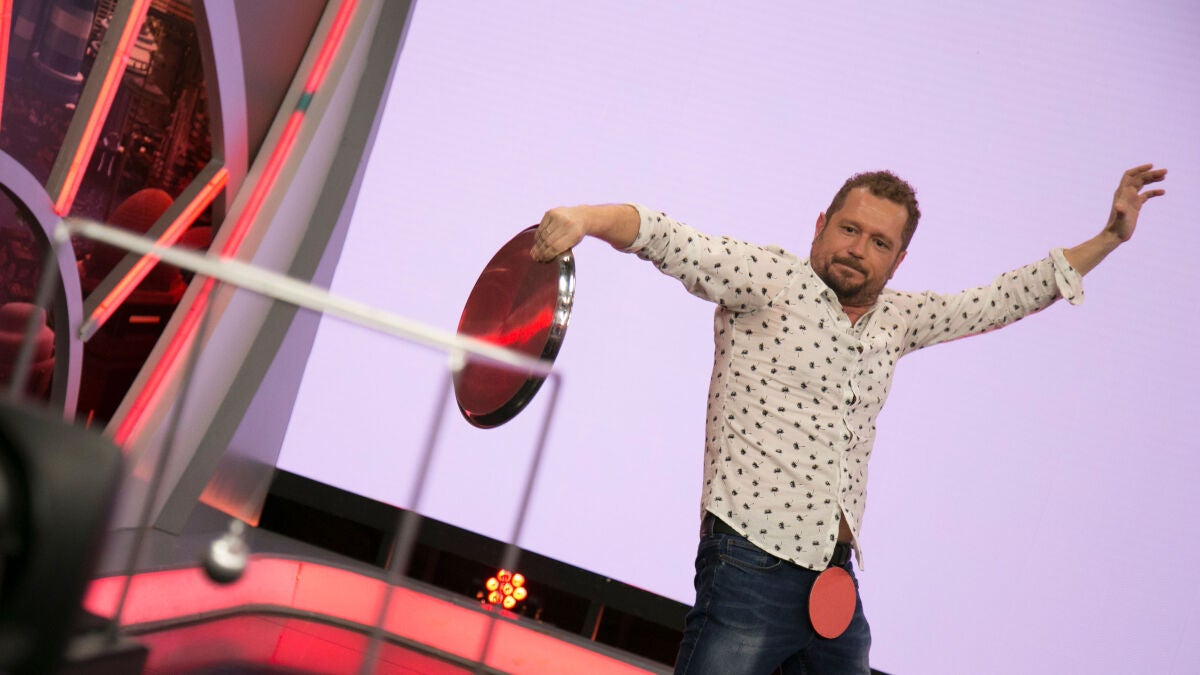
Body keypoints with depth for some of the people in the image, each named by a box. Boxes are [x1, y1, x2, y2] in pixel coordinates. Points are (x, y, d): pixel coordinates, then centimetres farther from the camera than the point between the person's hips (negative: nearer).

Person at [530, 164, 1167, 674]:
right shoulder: (769, 280, -3)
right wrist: (587, 217, -34)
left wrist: (1109, 237, 27)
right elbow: (672, 241, -16)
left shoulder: (897, 319, 16)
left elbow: (1001, 301, 25)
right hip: (752, 565, -7)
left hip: (838, 583, 7)